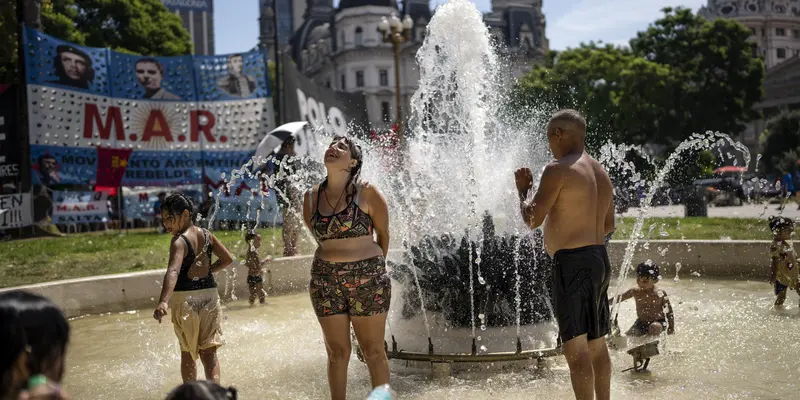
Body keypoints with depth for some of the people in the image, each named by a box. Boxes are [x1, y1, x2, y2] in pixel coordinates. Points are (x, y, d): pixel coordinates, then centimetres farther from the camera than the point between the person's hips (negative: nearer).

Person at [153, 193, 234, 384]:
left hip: (185, 299, -4)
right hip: (210, 296, 4)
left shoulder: (179, 241, -16)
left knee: (187, 352, 13)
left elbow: (173, 271, -32)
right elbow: (227, 259, 12)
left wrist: (163, 302, -44)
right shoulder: (207, 235, 3)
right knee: (209, 352, 4)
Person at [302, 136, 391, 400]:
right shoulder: (311, 197, 3)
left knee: (373, 351, 5)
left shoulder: (367, 193, -8)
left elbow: (383, 233, 5)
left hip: (368, 279, -3)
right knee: (337, 352, 10)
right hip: (325, 280, 3)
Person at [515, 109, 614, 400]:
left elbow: (532, 219, -14)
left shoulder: (558, 170, -12)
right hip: (600, 259, 9)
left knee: (575, 346, -7)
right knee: (596, 344, 17)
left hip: (572, 262, -9)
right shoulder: (601, 173, 15)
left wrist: (523, 189, 2)